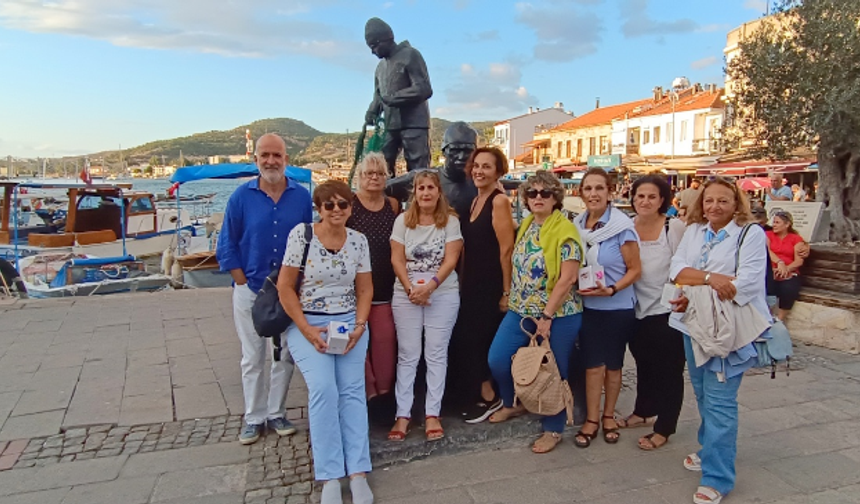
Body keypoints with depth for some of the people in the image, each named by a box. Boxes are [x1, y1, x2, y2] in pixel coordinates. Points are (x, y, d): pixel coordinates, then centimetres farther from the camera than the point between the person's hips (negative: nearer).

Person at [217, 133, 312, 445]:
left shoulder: (302, 197, -1)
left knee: (285, 357, 11)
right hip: (250, 291, -1)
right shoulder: (242, 197, -3)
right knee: (252, 359, 10)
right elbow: (227, 246, -1)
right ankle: (253, 418, 24)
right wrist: (243, 283, -6)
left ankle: (276, 413, 27)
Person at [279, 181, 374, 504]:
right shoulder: (301, 234, -6)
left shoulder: (358, 241, 4)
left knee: (352, 390, -12)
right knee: (323, 388, -20)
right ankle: (330, 478, -12)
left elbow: (365, 289, 10)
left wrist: (359, 326, -4)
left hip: (349, 323, 3)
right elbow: (285, 288, -5)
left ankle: (358, 474, -8)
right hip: (307, 323, -2)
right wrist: (307, 330, -12)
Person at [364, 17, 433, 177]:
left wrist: (393, 98, -13)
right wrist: (372, 111, 5)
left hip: (413, 124, -7)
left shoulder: (410, 55, -3)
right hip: (390, 126, 7)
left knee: (418, 171, -8)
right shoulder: (381, 66, 18)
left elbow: (424, 89, -12)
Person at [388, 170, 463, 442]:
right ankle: (403, 415, 10)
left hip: (443, 294, -1)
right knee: (407, 355, 4)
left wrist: (430, 286, -19)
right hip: (406, 294, 1)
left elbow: (450, 260, -7)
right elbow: (397, 259, -1)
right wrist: (411, 288, -14)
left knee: (436, 354, 4)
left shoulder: (450, 221, -1)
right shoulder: (403, 220, 3)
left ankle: (432, 414, 12)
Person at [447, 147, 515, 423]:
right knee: (466, 339, 13)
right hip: (471, 282, 8)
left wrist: (506, 292, -17)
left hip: (491, 284, -8)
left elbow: (506, 249, -17)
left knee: (478, 340, 0)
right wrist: (462, 282, 12)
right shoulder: (476, 201, 12)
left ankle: (489, 397, 18)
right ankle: (480, 395, 29)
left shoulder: (500, 201, -13)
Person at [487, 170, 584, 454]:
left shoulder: (565, 231, -15)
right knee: (497, 360, 5)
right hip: (521, 311, 7)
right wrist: (514, 300, 14)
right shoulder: (526, 225, 7)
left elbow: (568, 278, -20)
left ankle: (553, 430, 25)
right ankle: (513, 404, 33)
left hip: (558, 315, -6)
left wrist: (546, 317, -20)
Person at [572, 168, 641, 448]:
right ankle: (591, 419, 16)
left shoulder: (622, 226, -12)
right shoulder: (577, 225, 2)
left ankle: (608, 416, 29)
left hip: (618, 307, -2)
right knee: (593, 364, 3)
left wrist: (611, 290, -23)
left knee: (613, 364, 11)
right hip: (588, 306, 3)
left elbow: (635, 270, -10)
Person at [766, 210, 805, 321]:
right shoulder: (768, 235, 16)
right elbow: (767, 250, -3)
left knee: (789, 289, -34)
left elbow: (799, 261, 1)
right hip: (771, 272, 0)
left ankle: (779, 320, -21)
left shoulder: (796, 238, 12)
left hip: (790, 274, 0)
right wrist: (779, 262, -20)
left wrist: (786, 269, -19)